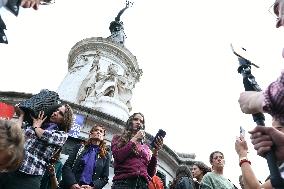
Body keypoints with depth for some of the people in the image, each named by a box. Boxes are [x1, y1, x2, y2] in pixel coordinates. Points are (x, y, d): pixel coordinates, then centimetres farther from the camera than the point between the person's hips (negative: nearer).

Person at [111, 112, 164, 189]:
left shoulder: (146, 147, 19)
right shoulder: (118, 138, 13)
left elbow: (151, 173, 11)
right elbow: (118, 157, -7)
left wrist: (155, 153, -1)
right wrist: (135, 139, 0)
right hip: (123, 182, -3)